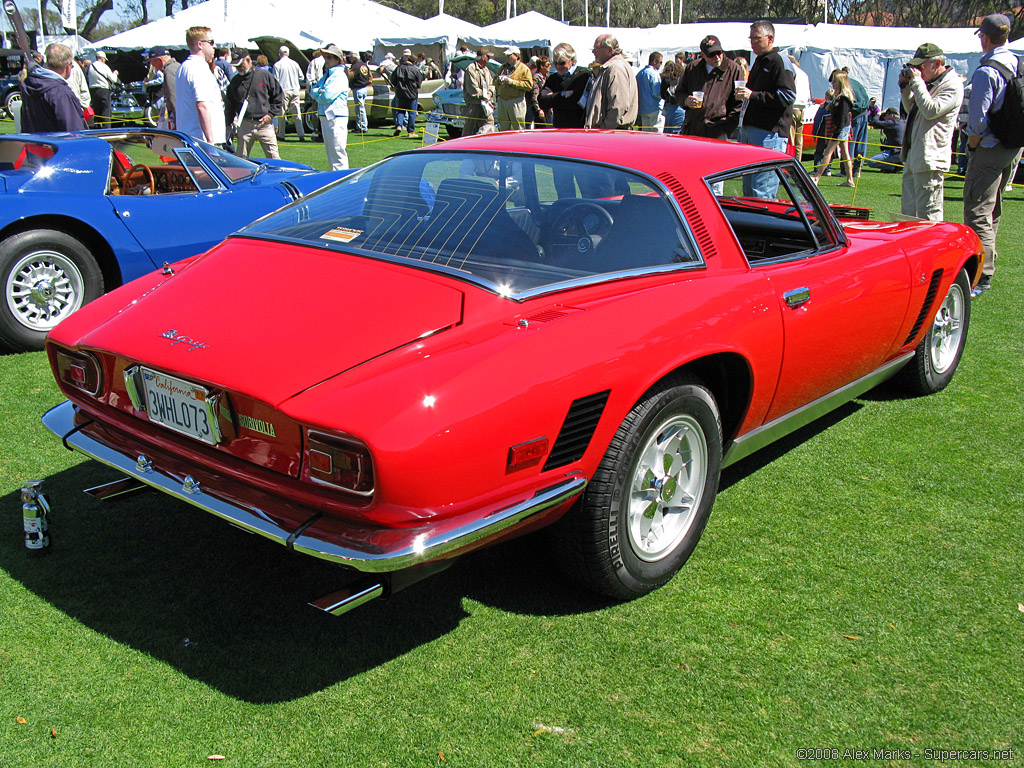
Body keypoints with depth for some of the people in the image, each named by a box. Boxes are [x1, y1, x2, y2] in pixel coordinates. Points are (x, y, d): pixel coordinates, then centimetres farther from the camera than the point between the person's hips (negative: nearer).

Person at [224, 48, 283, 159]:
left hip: (264, 124, -3)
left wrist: (271, 114, -3)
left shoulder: (265, 75, 0)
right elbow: (229, 105, 18)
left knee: (274, 158, -2)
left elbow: (278, 97, 6)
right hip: (244, 125, 3)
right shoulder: (235, 81, 11)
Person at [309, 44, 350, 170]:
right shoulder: (326, 74, 17)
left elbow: (327, 96, -18)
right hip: (324, 116, 9)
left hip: (336, 116, -9)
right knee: (329, 150, 14)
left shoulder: (339, 75, -10)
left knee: (337, 150, -9)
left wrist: (316, 95, 1)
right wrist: (319, 91, -9)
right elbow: (313, 90, 12)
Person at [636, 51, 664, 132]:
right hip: (654, 109, -8)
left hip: (642, 109, 8)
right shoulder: (654, 73, -12)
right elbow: (657, 92, -18)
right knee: (656, 135, -7)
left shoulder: (640, 73, 14)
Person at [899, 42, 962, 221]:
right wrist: (905, 86, 12)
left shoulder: (952, 85, -11)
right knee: (909, 208, 17)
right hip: (913, 155, 10)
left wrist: (916, 82, -17)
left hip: (929, 157, -10)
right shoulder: (929, 83, 17)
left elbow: (931, 110, -22)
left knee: (928, 210, -8)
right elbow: (911, 108, 27)